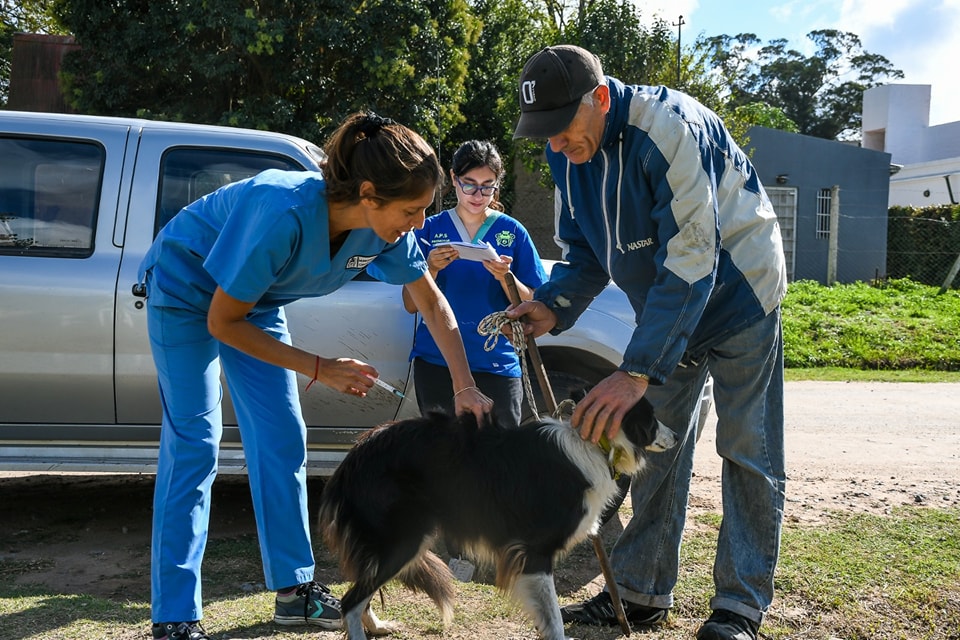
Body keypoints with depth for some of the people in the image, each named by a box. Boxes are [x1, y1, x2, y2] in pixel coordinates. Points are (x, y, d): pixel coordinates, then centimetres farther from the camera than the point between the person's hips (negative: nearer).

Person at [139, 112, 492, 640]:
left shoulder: (383, 226, -21)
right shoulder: (284, 215, -40)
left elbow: (432, 302, -5)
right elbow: (222, 322, -28)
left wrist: (466, 388, -13)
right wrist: (321, 369, -26)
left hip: (256, 299, 6)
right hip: (185, 290, -6)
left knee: (282, 438, 4)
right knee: (193, 443, -11)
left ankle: (294, 588, 16)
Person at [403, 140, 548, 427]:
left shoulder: (512, 231, 3)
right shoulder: (431, 228, 5)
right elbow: (411, 305, 3)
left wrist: (505, 277, -17)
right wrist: (432, 268, -14)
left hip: (496, 364, 0)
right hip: (436, 362, 1)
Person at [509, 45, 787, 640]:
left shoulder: (671, 128, -33)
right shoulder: (568, 150, -8)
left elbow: (689, 262, -36)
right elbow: (584, 251, 1)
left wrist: (639, 370, -41)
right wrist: (553, 306, -20)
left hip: (735, 295, -7)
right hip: (667, 307, 7)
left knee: (748, 452, -1)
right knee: (655, 445, 8)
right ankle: (641, 591, 18)